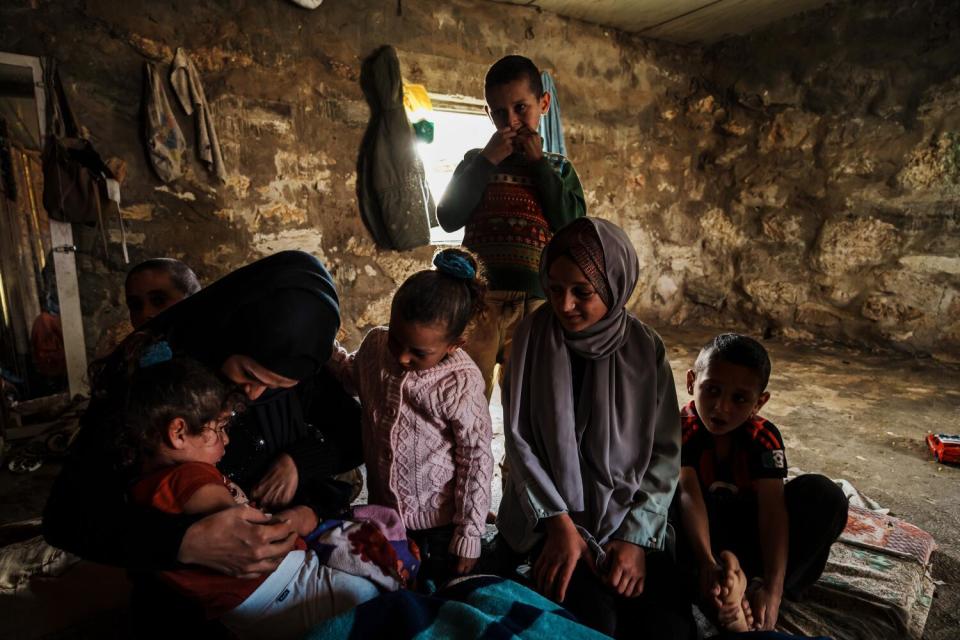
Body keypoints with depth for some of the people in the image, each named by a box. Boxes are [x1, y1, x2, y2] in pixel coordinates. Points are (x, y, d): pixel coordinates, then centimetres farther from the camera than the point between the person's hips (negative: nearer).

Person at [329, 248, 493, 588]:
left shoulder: (460, 383, -28)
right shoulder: (375, 344, -13)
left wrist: (469, 534, -12)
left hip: (439, 524, -5)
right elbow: (353, 373, 12)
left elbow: (476, 458, -18)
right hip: (383, 512, 5)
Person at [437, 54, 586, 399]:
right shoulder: (475, 161, 15)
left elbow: (573, 225, -2)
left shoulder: (558, 169, 14)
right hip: (478, 296, 0)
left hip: (537, 299, 1)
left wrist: (538, 163, -1)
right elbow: (448, 217, 0)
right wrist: (488, 160, -2)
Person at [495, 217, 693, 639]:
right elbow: (518, 440, -7)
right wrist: (559, 523, -14)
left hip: (628, 519, 2)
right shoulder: (533, 336, -7)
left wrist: (636, 536, -11)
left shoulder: (646, 349, -4)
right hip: (550, 517, -2)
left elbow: (665, 451, -2)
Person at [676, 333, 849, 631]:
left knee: (823, 495, -23)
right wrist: (707, 562, -50)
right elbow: (688, 495, -33)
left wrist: (773, 589, -39)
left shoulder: (764, 437, -13)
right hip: (707, 529, -2)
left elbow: (772, 506, -26)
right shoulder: (682, 430, -20)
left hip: (751, 533, 3)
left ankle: (757, 587, -28)